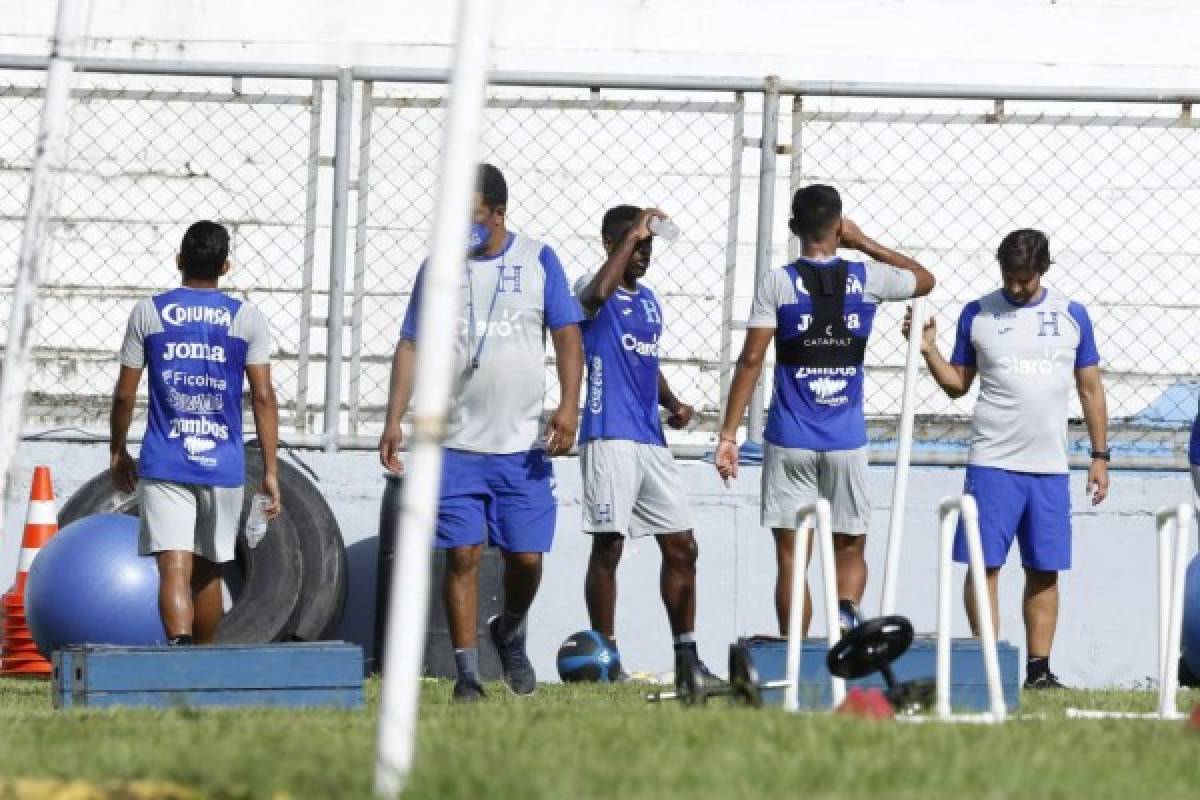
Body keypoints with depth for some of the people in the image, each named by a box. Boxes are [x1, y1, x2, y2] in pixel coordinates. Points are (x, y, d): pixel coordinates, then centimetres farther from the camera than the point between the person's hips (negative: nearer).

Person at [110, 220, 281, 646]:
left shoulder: (148, 312, 2)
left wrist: (118, 452, 19)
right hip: (223, 467, 1)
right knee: (208, 571, 17)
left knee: (174, 569, -11)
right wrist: (270, 472, -2)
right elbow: (263, 396, -4)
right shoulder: (248, 318, 1)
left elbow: (125, 393, 4)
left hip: (163, 466, -1)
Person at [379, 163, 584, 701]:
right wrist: (394, 420, 1)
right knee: (462, 555, -4)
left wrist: (568, 405, -10)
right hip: (455, 444, 0)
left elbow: (567, 336, 3)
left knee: (526, 556, 0)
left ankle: (510, 633, 29)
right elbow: (411, 347, 8)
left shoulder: (538, 260, 4)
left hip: (524, 445, 0)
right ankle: (467, 672, 3)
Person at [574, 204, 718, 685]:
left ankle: (686, 655, 11)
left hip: (651, 438, 8)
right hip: (609, 436, -8)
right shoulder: (594, 291, -6)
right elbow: (598, 292, -32)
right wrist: (631, 235, -25)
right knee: (608, 546, -6)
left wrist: (672, 403, 11)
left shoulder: (648, 300, 18)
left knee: (681, 546, 6)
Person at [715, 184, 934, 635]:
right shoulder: (868, 279, 1)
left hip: (789, 443, -1)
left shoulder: (777, 283, -5)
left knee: (791, 557, 4)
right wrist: (864, 243, 21)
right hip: (847, 441, 1)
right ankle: (846, 613, -19)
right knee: (850, 551, 12)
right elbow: (924, 279, 22)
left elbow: (751, 360, -10)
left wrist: (728, 435, -7)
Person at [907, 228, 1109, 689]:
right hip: (992, 464, -2)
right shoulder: (977, 315, 4)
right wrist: (930, 351, -7)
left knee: (1045, 569, 4)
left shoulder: (1072, 315, 7)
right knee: (986, 563, -6)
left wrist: (1099, 456, 8)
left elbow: (1090, 388, 12)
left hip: (1050, 468, 2)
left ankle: (1038, 669, 8)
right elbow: (957, 384, 10)